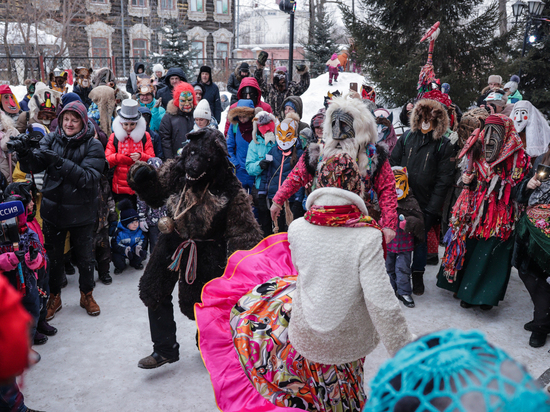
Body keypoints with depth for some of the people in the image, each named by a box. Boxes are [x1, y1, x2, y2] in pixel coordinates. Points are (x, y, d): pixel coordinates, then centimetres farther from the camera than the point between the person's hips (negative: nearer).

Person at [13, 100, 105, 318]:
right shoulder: (52, 139, -4)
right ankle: (54, 297, 38)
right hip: (53, 209, 2)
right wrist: (25, 153, -34)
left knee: (84, 257, 16)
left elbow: (89, 178, -25)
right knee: (53, 256, 17)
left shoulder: (93, 146, -13)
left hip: (81, 212, -2)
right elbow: (33, 165, -13)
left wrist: (60, 163, -35)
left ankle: (86, 295, 37)